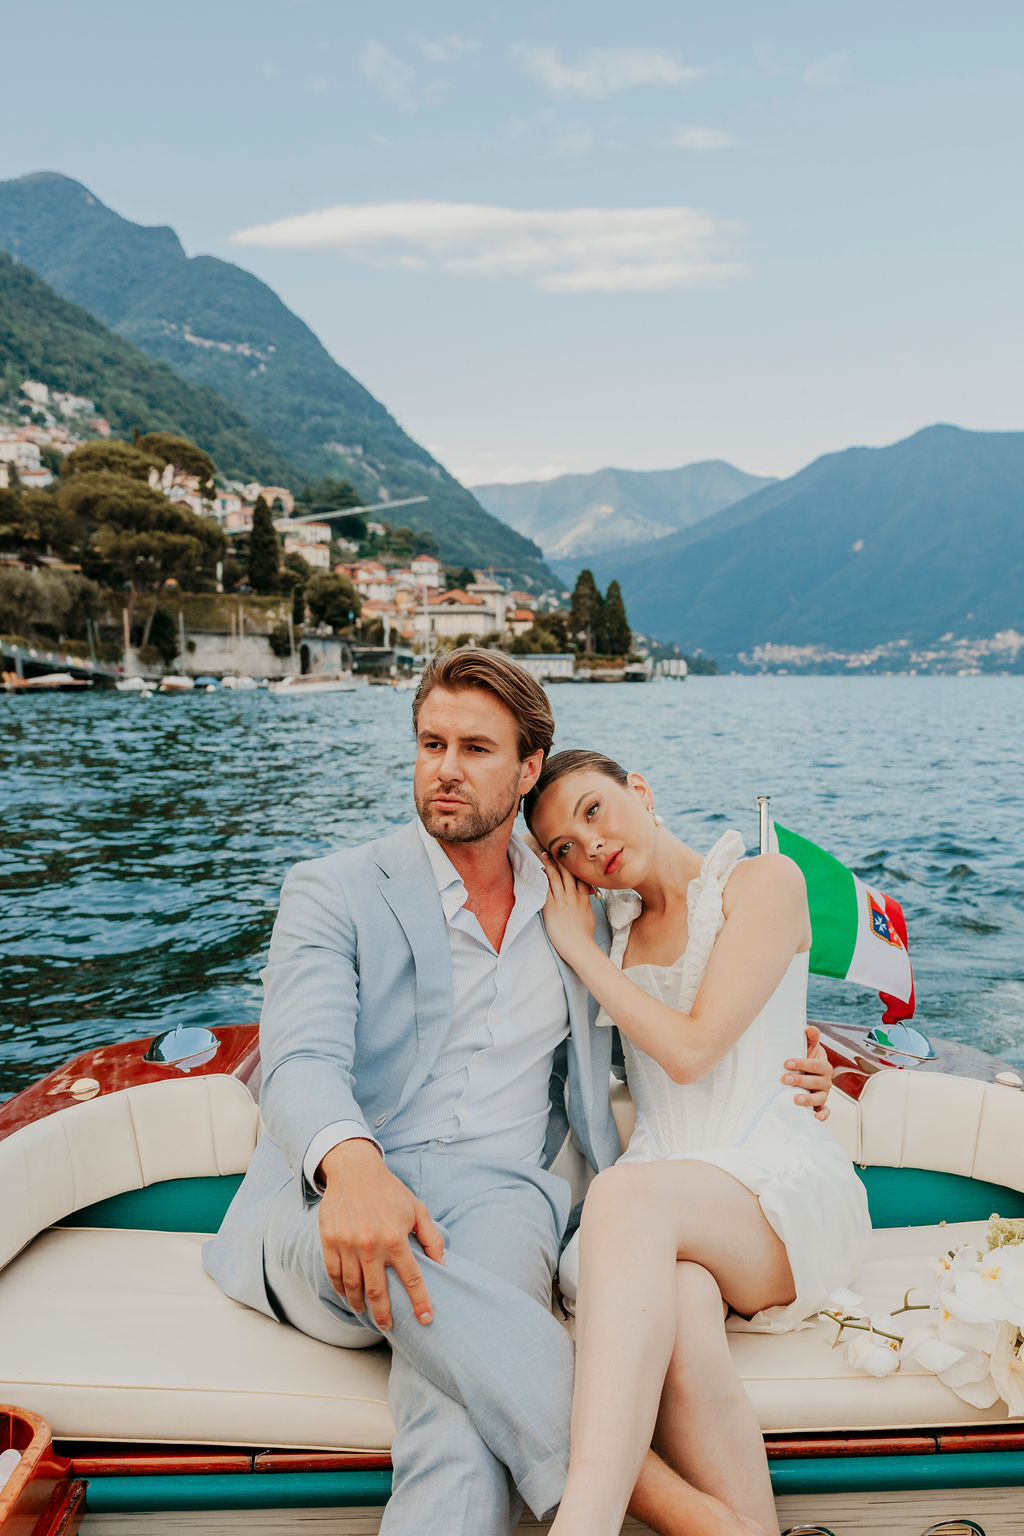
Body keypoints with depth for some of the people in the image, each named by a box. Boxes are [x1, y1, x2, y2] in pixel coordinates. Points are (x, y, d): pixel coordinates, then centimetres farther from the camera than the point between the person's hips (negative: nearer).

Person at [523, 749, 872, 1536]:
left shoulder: (766, 881, 0)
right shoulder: (617, 929, 19)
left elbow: (690, 1048, -10)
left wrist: (579, 947, -1)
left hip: (783, 1187, -4)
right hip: (662, 1195, 4)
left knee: (628, 1194, -38)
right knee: (678, 1319, -35)